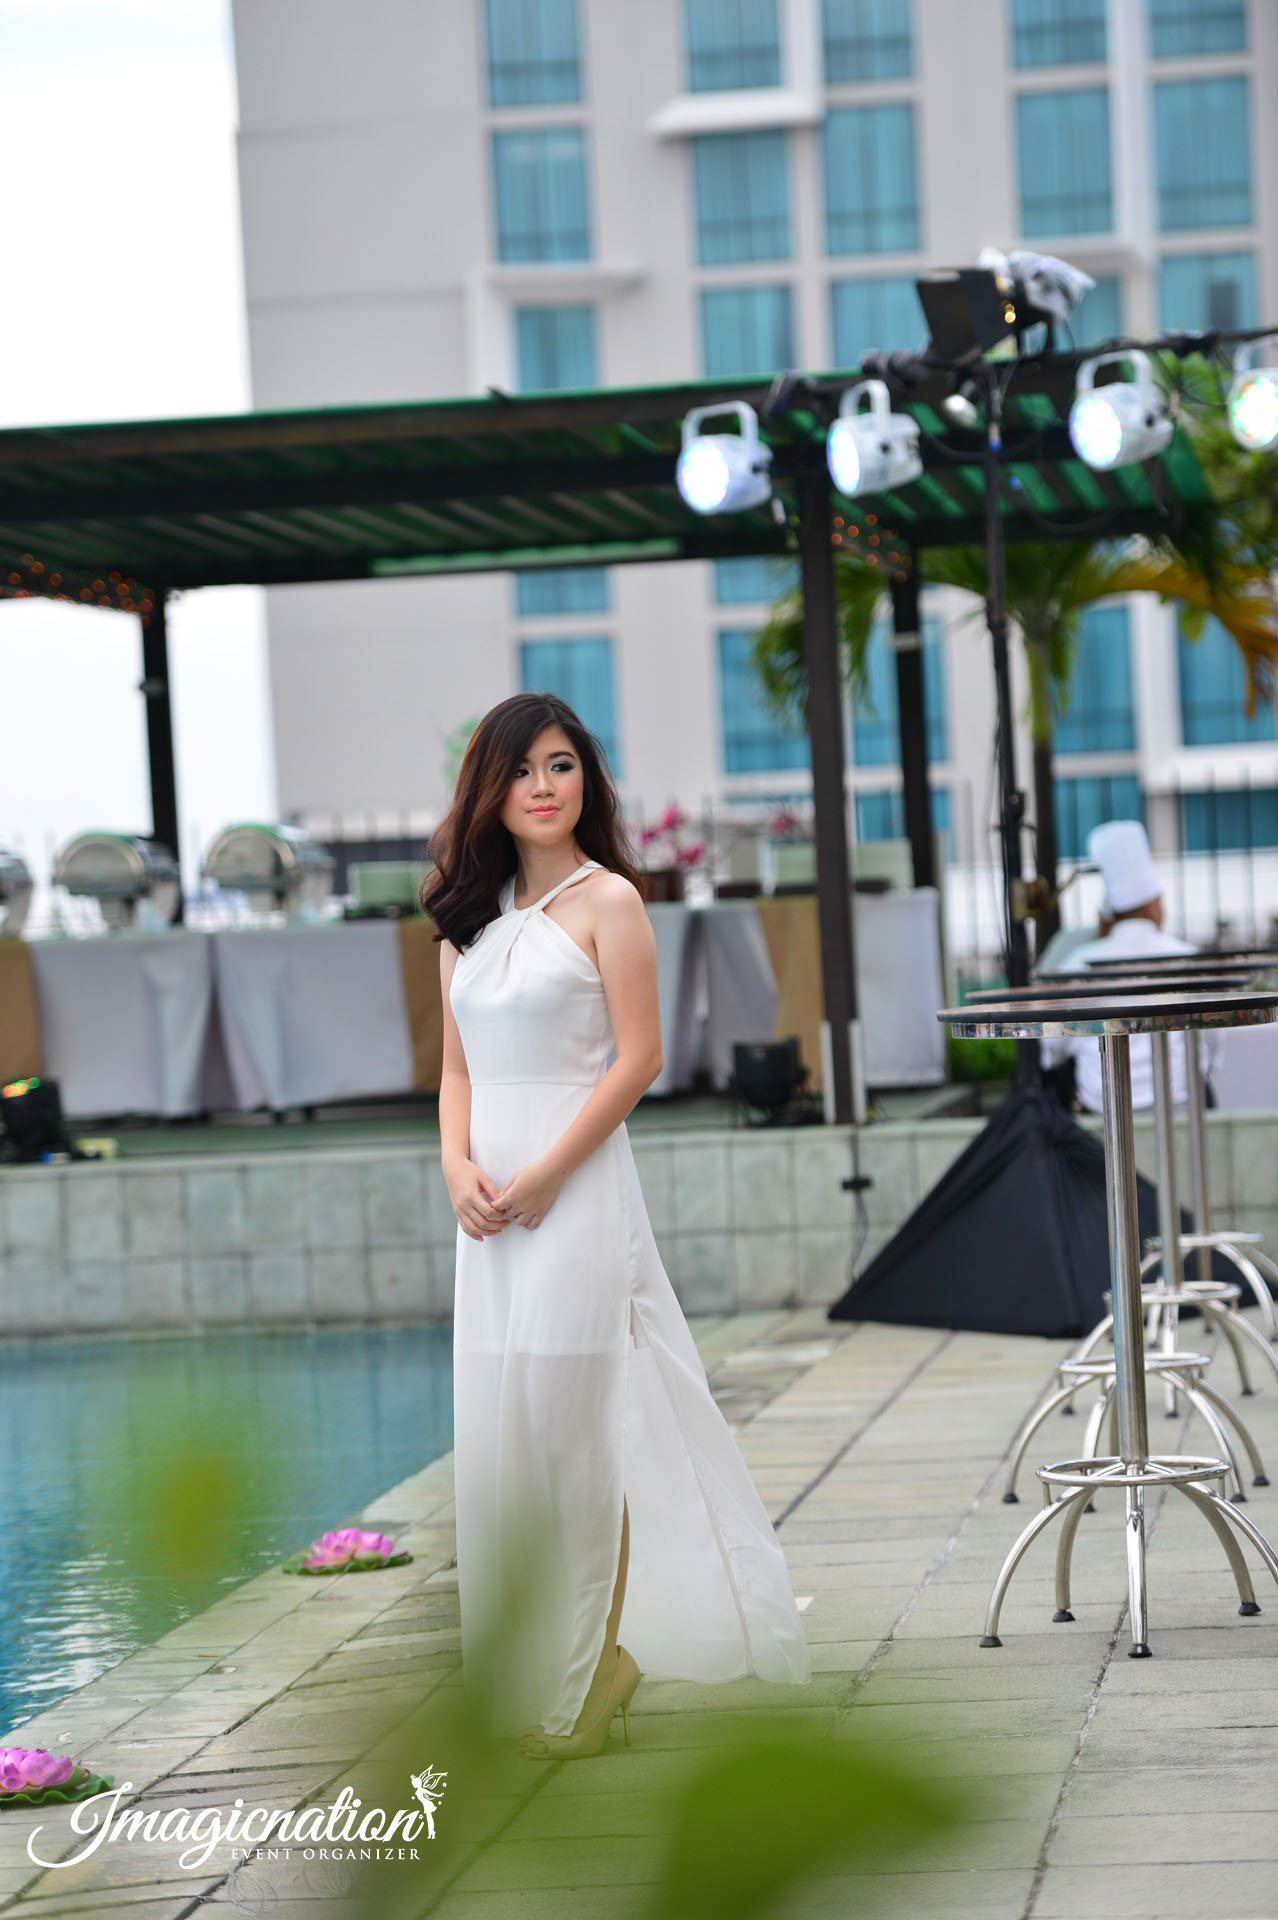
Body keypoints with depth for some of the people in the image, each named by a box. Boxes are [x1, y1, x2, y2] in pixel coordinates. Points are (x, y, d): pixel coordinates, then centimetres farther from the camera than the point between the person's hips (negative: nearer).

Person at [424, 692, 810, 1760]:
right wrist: (459, 1165, -4)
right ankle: (519, 1682, 16)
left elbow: (638, 1059, -10)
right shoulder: (469, 917, 14)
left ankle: (588, 1685, 4)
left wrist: (544, 1174, -15)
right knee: (500, 1430, 7)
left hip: (578, 1189, -6)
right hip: (493, 1200, 6)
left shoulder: (607, 901, -4)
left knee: (573, 1427, -5)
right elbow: (459, 1068, 15)